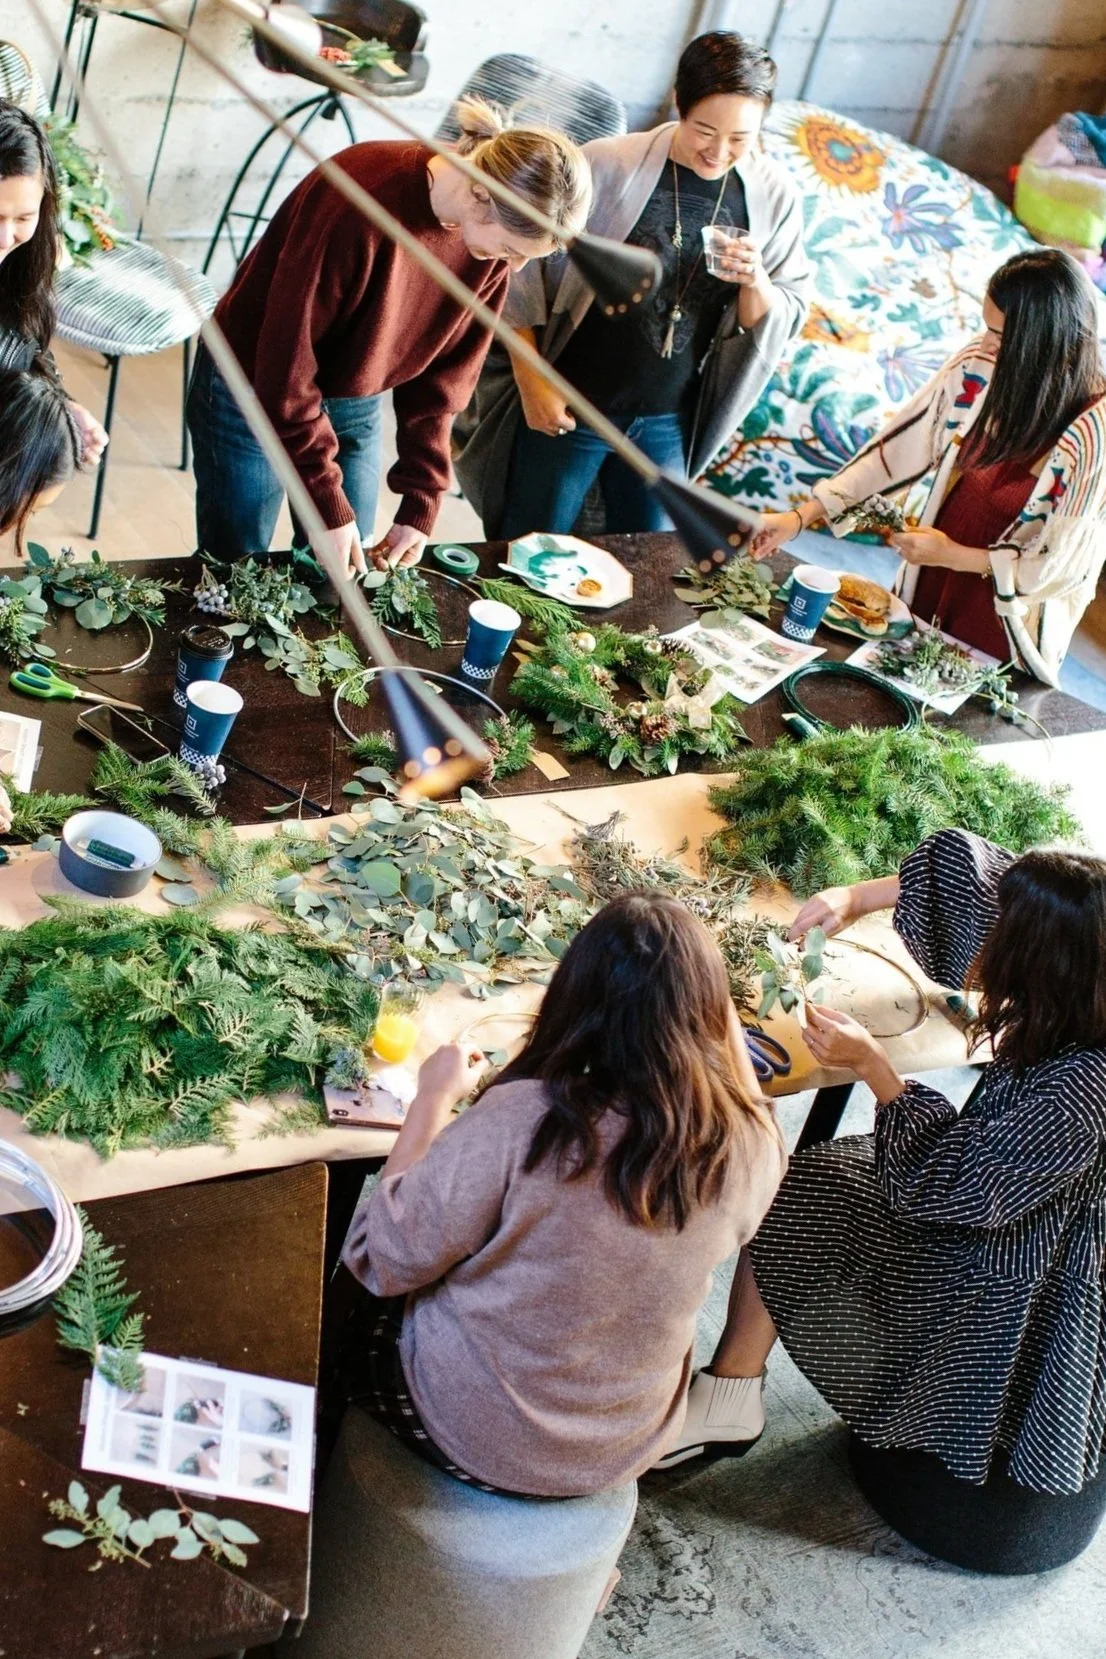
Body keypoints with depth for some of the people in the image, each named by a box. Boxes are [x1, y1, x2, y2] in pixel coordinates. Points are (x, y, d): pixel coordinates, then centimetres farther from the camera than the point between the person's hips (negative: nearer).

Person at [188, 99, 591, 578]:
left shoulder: (489, 236, -13)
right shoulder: (362, 200, -32)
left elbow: (445, 372, -4)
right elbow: (286, 362, -27)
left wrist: (421, 505, -8)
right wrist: (329, 507, -25)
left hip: (358, 408, 5)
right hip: (253, 393, -5)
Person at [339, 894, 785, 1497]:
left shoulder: (520, 1123, -35)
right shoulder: (745, 1148, -20)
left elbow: (381, 1263, -20)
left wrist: (434, 1098, -12)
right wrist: (714, 998, 4)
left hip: (473, 1435, -4)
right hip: (624, 1451, 5)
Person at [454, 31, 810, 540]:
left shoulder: (774, 196, -4)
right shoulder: (607, 165, -15)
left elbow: (786, 321, 2)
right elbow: (524, 269, -8)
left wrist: (755, 282, -20)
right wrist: (532, 382, -10)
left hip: (669, 424, 3)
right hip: (569, 409, -3)